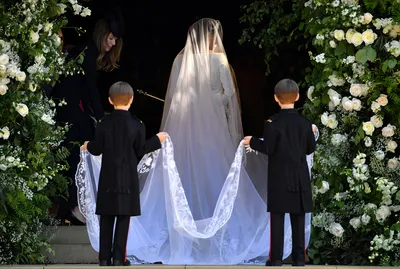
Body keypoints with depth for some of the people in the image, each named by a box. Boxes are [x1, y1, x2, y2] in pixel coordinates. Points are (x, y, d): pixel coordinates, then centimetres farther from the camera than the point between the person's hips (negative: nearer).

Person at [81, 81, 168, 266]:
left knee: (106, 220, 7)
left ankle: (104, 258, 6)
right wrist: (157, 140, 14)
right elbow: (140, 150, 0)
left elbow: (97, 149, 2)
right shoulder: (137, 126, -6)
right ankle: (118, 258, -2)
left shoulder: (104, 124, -3)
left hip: (108, 178, 1)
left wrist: (88, 146, 25)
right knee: (123, 219, 2)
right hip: (128, 179, -1)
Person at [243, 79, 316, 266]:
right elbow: (310, 149, 6)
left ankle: (276, 258, 0)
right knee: (298, 218, 6)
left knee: (277, 217, 1)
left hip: (279, 177, -3)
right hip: (300, 176, 3)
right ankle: (299, 257, 8)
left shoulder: (272, 123, -11)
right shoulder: (305, 123, 0)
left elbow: (268, 149, -10)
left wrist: (252, 141, 6)